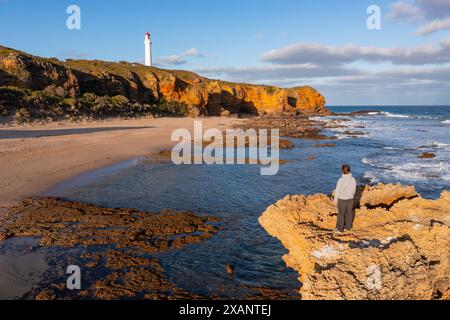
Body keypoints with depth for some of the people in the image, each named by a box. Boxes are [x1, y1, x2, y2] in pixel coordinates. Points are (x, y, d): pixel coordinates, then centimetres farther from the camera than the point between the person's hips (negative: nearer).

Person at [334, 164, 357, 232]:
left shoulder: (341, 180, -24)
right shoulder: (353, 179, -11)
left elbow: (337, 191, -16)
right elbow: (353, 190, 2)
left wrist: (335, 200, -3)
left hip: (342, 199, -4)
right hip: (350, 199, 4)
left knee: (341, 214, 13)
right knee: (349, 212, 21)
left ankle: (340, 228, 25)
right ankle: (348, 226, 37)